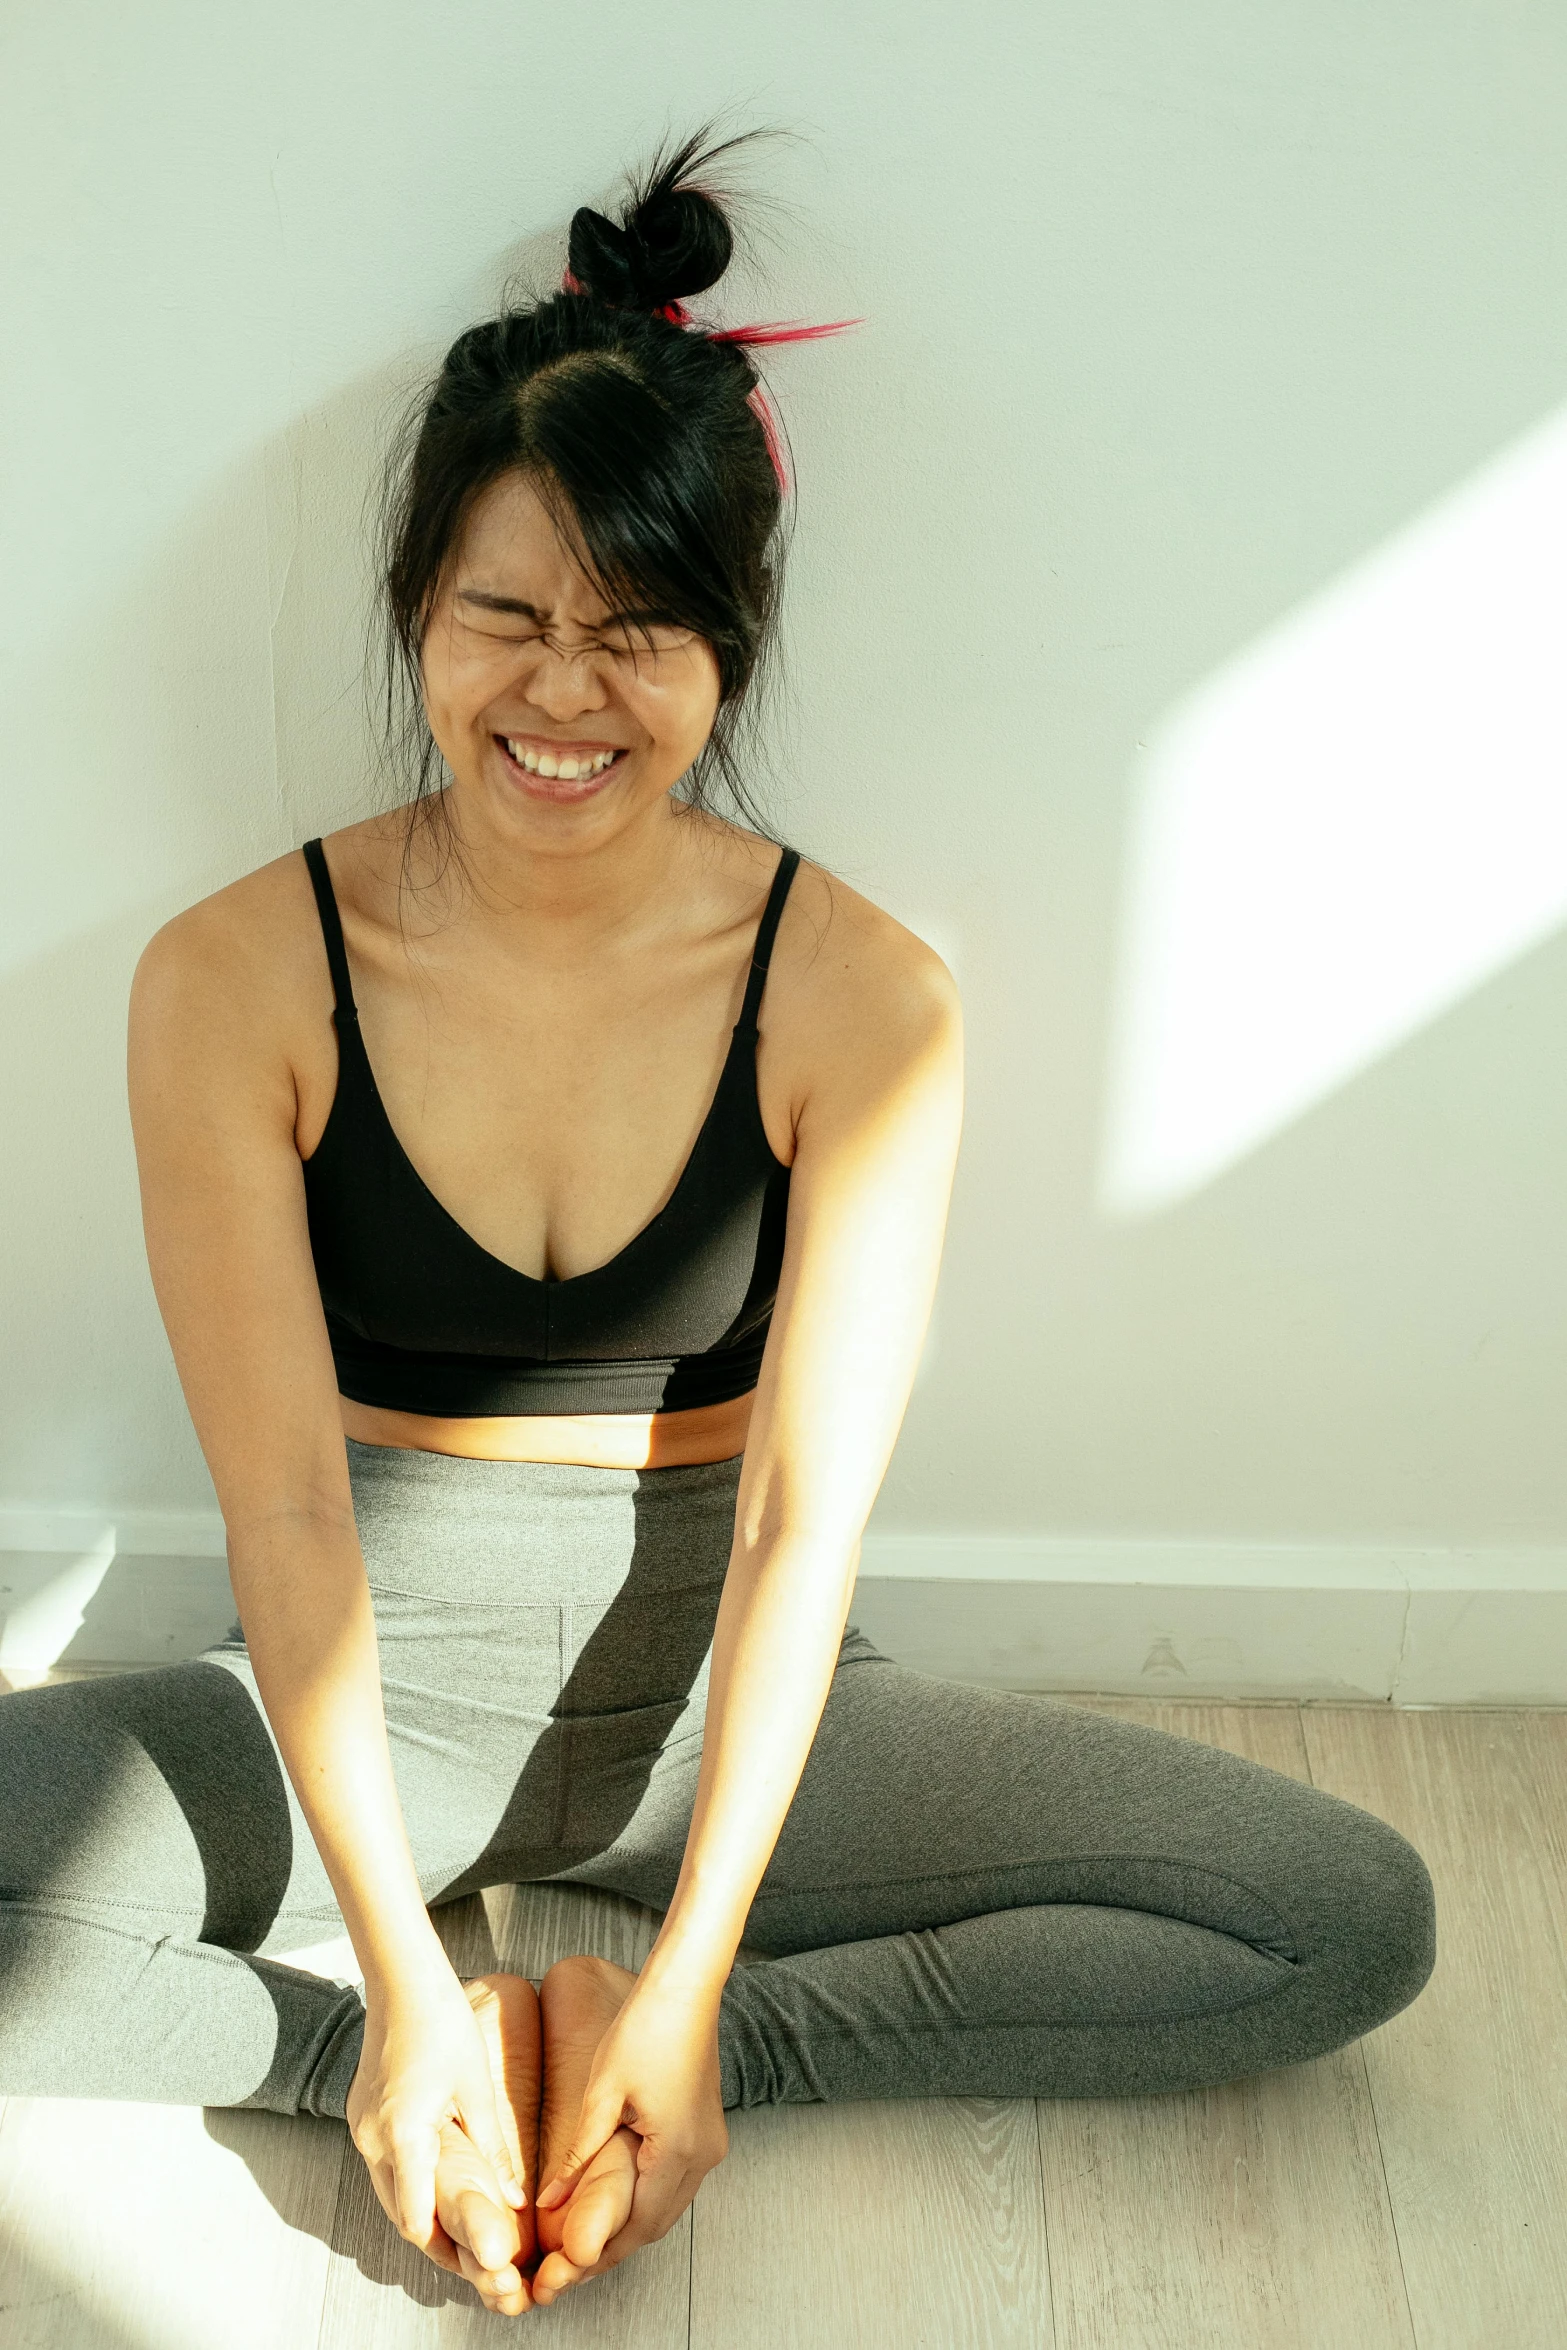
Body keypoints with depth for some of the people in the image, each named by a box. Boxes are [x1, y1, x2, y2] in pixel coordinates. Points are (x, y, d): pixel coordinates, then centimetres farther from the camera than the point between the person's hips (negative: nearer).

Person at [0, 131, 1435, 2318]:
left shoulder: (861, 1002, -13)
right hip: (368, 1707, 0)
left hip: (719, 1702, 1)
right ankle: (407, 2050, -13)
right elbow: (289, 1513, -14)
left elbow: (802, 1516, -14)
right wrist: (403, 1993, -19)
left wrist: (684, 1999, -19)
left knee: (1360, 1919, -15)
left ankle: (703, 2047, -12)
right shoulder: (235, 984, -13)